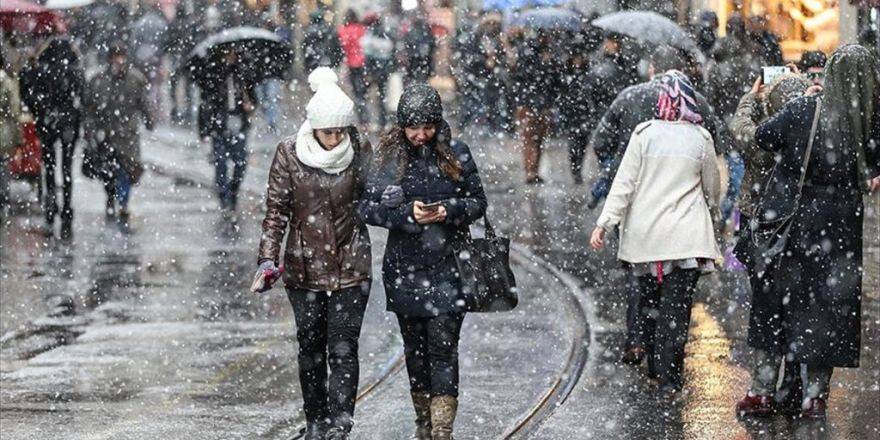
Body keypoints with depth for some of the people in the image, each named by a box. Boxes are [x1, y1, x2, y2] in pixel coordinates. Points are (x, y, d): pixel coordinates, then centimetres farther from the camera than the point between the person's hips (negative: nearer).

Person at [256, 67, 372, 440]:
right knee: (311, 347, 10)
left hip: (351, 266, 0)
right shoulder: (289, 154, -6)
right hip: (305, 266, 0)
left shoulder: (360, 151, -2)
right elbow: (276, 209, -4)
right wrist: (268, 257, -11)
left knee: (343, 348, -7)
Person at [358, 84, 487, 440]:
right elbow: (368, 207, -3)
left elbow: (478, 201, 5)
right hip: (404, 267, 2)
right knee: (414, 346, 12)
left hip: (446, 267, -2)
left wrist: (450, 210, -15)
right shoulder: (388, 156, -1)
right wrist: (407, 213, -18)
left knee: (443, 347, -8)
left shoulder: (455, 154, -1)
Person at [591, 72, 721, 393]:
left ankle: (655, 365, 22)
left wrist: (605, 223, -5)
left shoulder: (645, 134, -5)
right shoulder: (701, 139, -1)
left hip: (645, 233, 0)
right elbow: (712, 189, 12)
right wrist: (709, 208, 34)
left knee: (649, 299, 14)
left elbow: (624, 183, -7)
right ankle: (669, 374, -2)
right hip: (686, 234, 0)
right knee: (677, 304, 0)